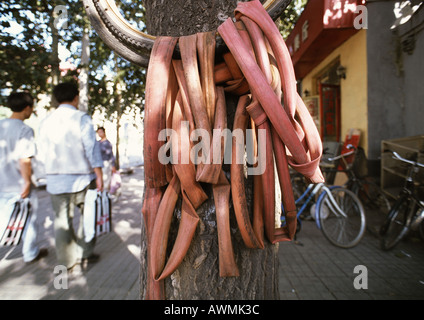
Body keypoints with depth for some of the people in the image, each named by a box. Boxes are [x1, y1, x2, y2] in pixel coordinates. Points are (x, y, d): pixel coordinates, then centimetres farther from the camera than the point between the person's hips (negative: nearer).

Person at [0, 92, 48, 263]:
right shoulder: (25, 130, -17)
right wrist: (27, 181, -14)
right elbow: (24, 160, -23)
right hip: (18, 186, -6)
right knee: (29, 219, 12)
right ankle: (30, 253, 26)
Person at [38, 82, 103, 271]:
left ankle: (67, 261, 21)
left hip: (54, 179, 4)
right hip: (80, 178, -4)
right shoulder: (82, 119, -8)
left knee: (61, 219, 11)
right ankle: (85, 253, 21)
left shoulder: (46, 122, 6)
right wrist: (99, 176, -7)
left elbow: (43, 153, 10)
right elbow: (91, 149, -12)